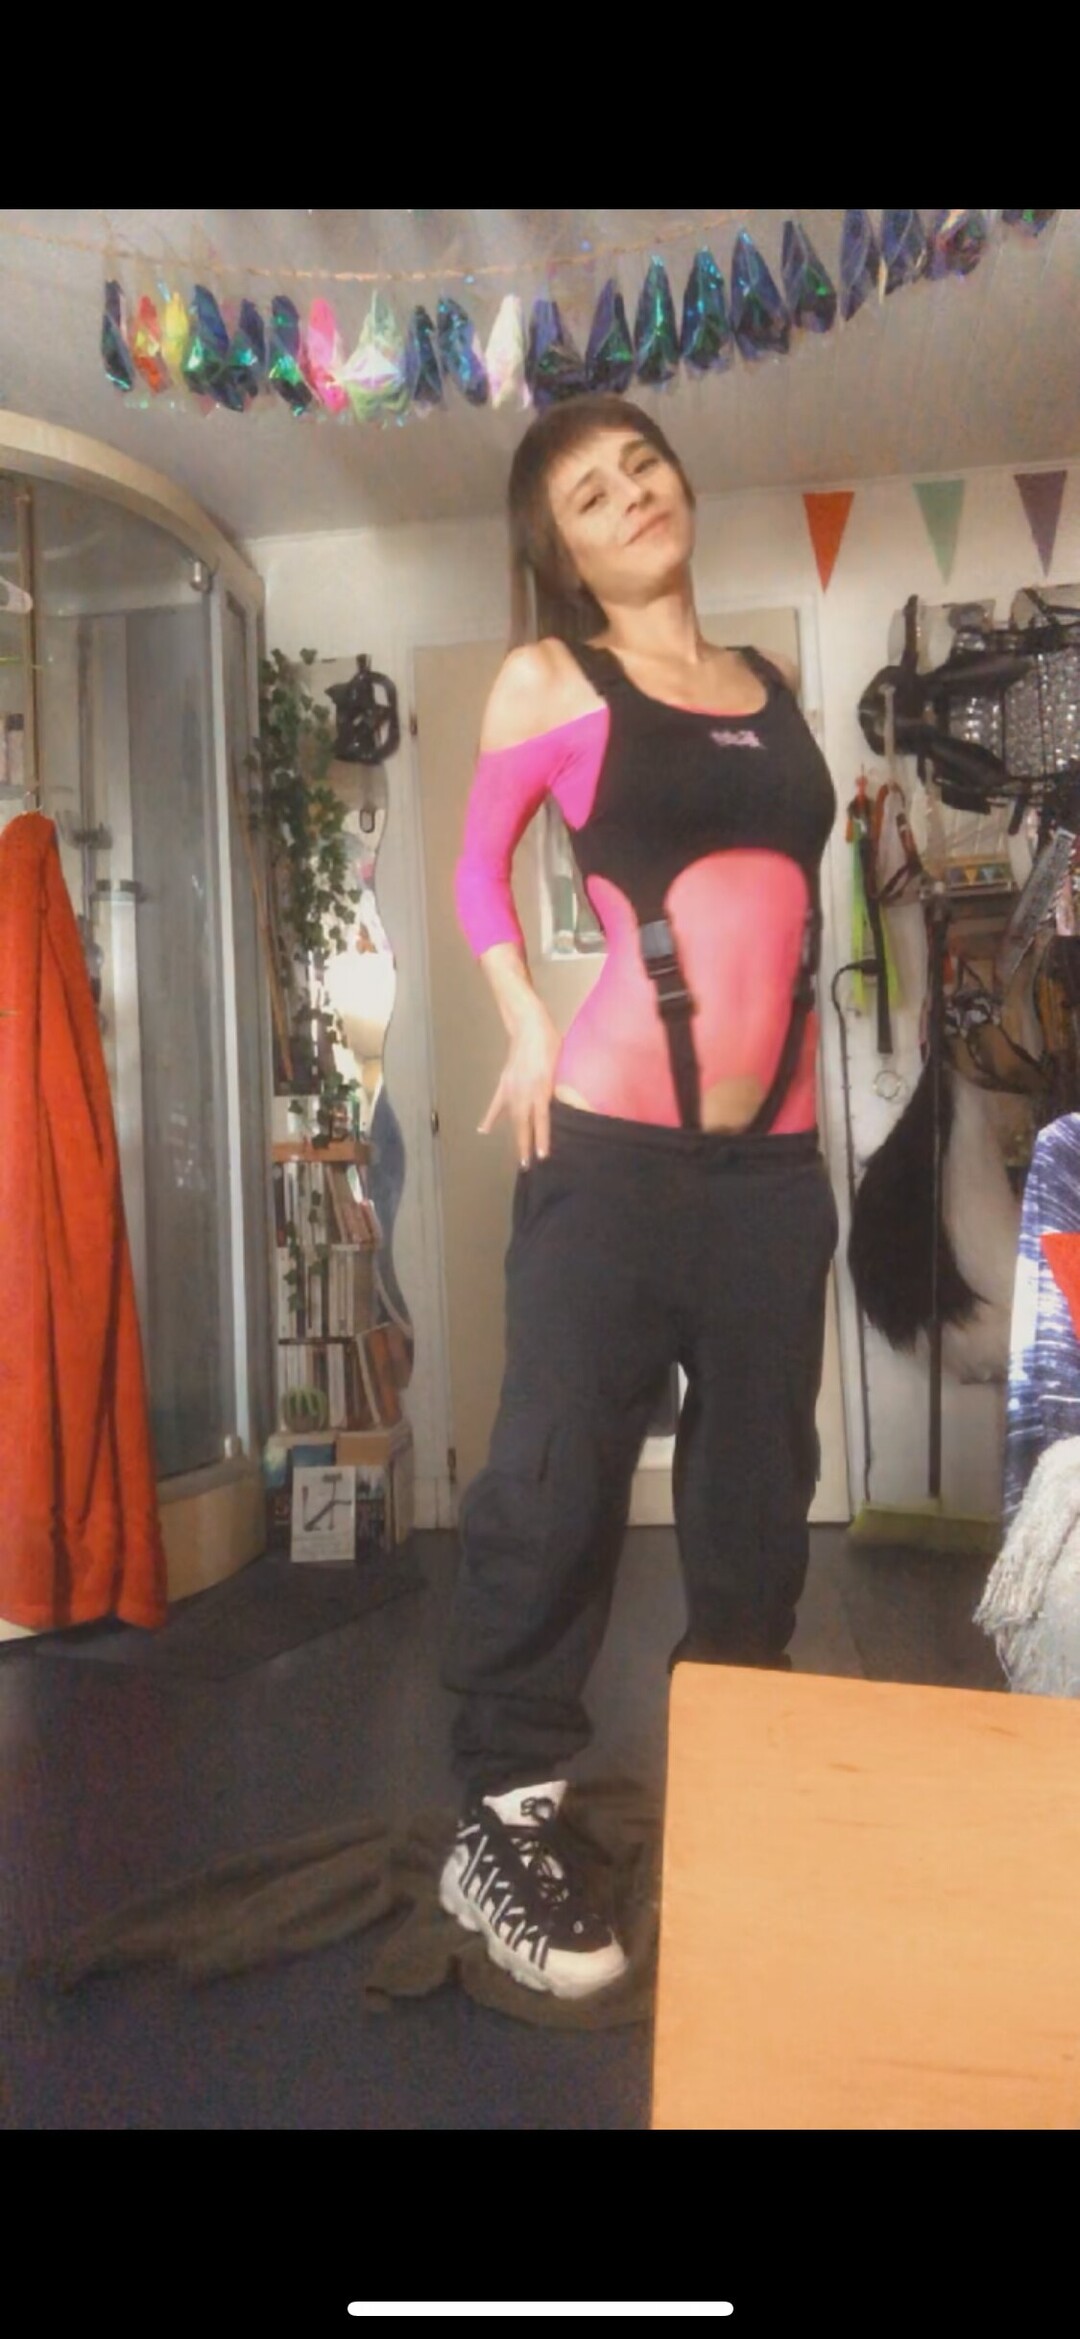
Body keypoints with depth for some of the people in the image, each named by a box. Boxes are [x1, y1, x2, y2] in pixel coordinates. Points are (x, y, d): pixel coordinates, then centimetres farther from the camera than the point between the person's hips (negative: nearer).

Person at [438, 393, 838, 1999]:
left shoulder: (776, 690, 16)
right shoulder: (549, 681, 4)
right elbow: (479, 867, 13)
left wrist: (801, 1081, 11)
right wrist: (527, 1022, -2)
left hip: (778, 1153, 5)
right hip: (614, 1142, -4)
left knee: (761, 1492, 12)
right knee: (555, 1477, -4)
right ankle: (502, 1820, 12)